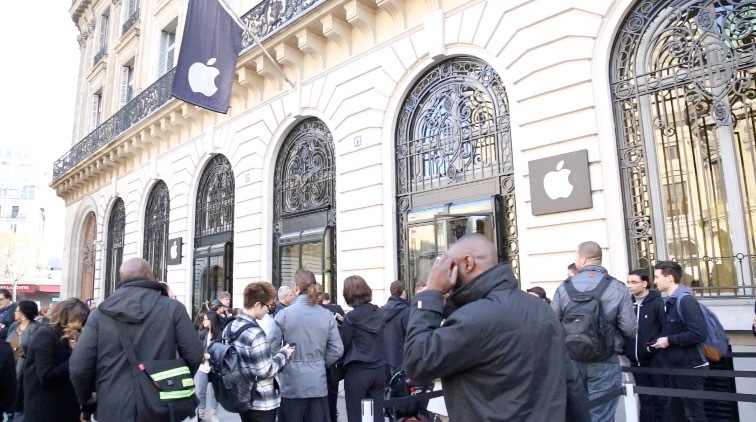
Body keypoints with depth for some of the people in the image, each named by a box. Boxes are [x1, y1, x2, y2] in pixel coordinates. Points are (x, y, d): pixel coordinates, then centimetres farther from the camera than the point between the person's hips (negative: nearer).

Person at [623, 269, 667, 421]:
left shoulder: (657, 302, -9)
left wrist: (655, 346, -19)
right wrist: (625, 349, -1)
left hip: (654, 358, -5)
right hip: (636, 360, 5)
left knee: (660, 397, 6)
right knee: (645, 398, 15)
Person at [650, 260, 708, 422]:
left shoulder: (685, 300, -18)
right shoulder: (670, 301, 10)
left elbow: (698, 334, -26)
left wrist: (669, 340, -19)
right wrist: (660, 340, 5)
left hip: (690, 366, -9)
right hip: (676, 366, 9)